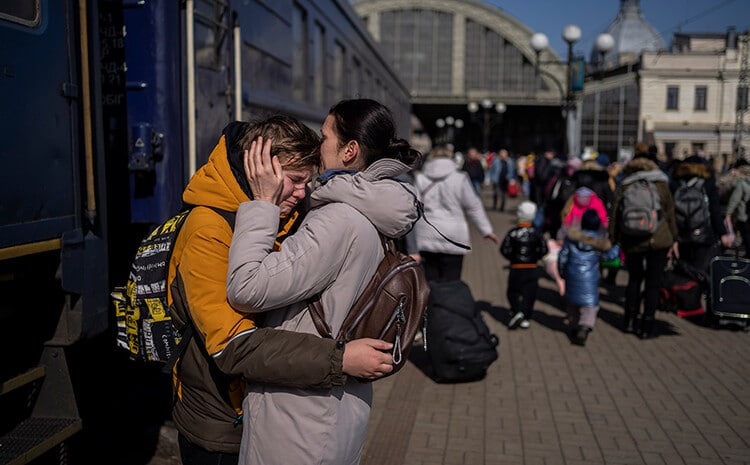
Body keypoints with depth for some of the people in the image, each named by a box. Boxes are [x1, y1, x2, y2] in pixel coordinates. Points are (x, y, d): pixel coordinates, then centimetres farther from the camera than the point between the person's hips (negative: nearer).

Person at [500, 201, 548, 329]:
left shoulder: (513, 233, -11)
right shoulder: (536, 233, -6)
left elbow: (504, 250, -10)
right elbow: (543, 250, -2)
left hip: (516, 269, -1)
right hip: (532, 269, 2)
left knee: (513, 291, 12)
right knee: (529, 293, 10)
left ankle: (517, 312, -10)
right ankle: (526, 318, 10)